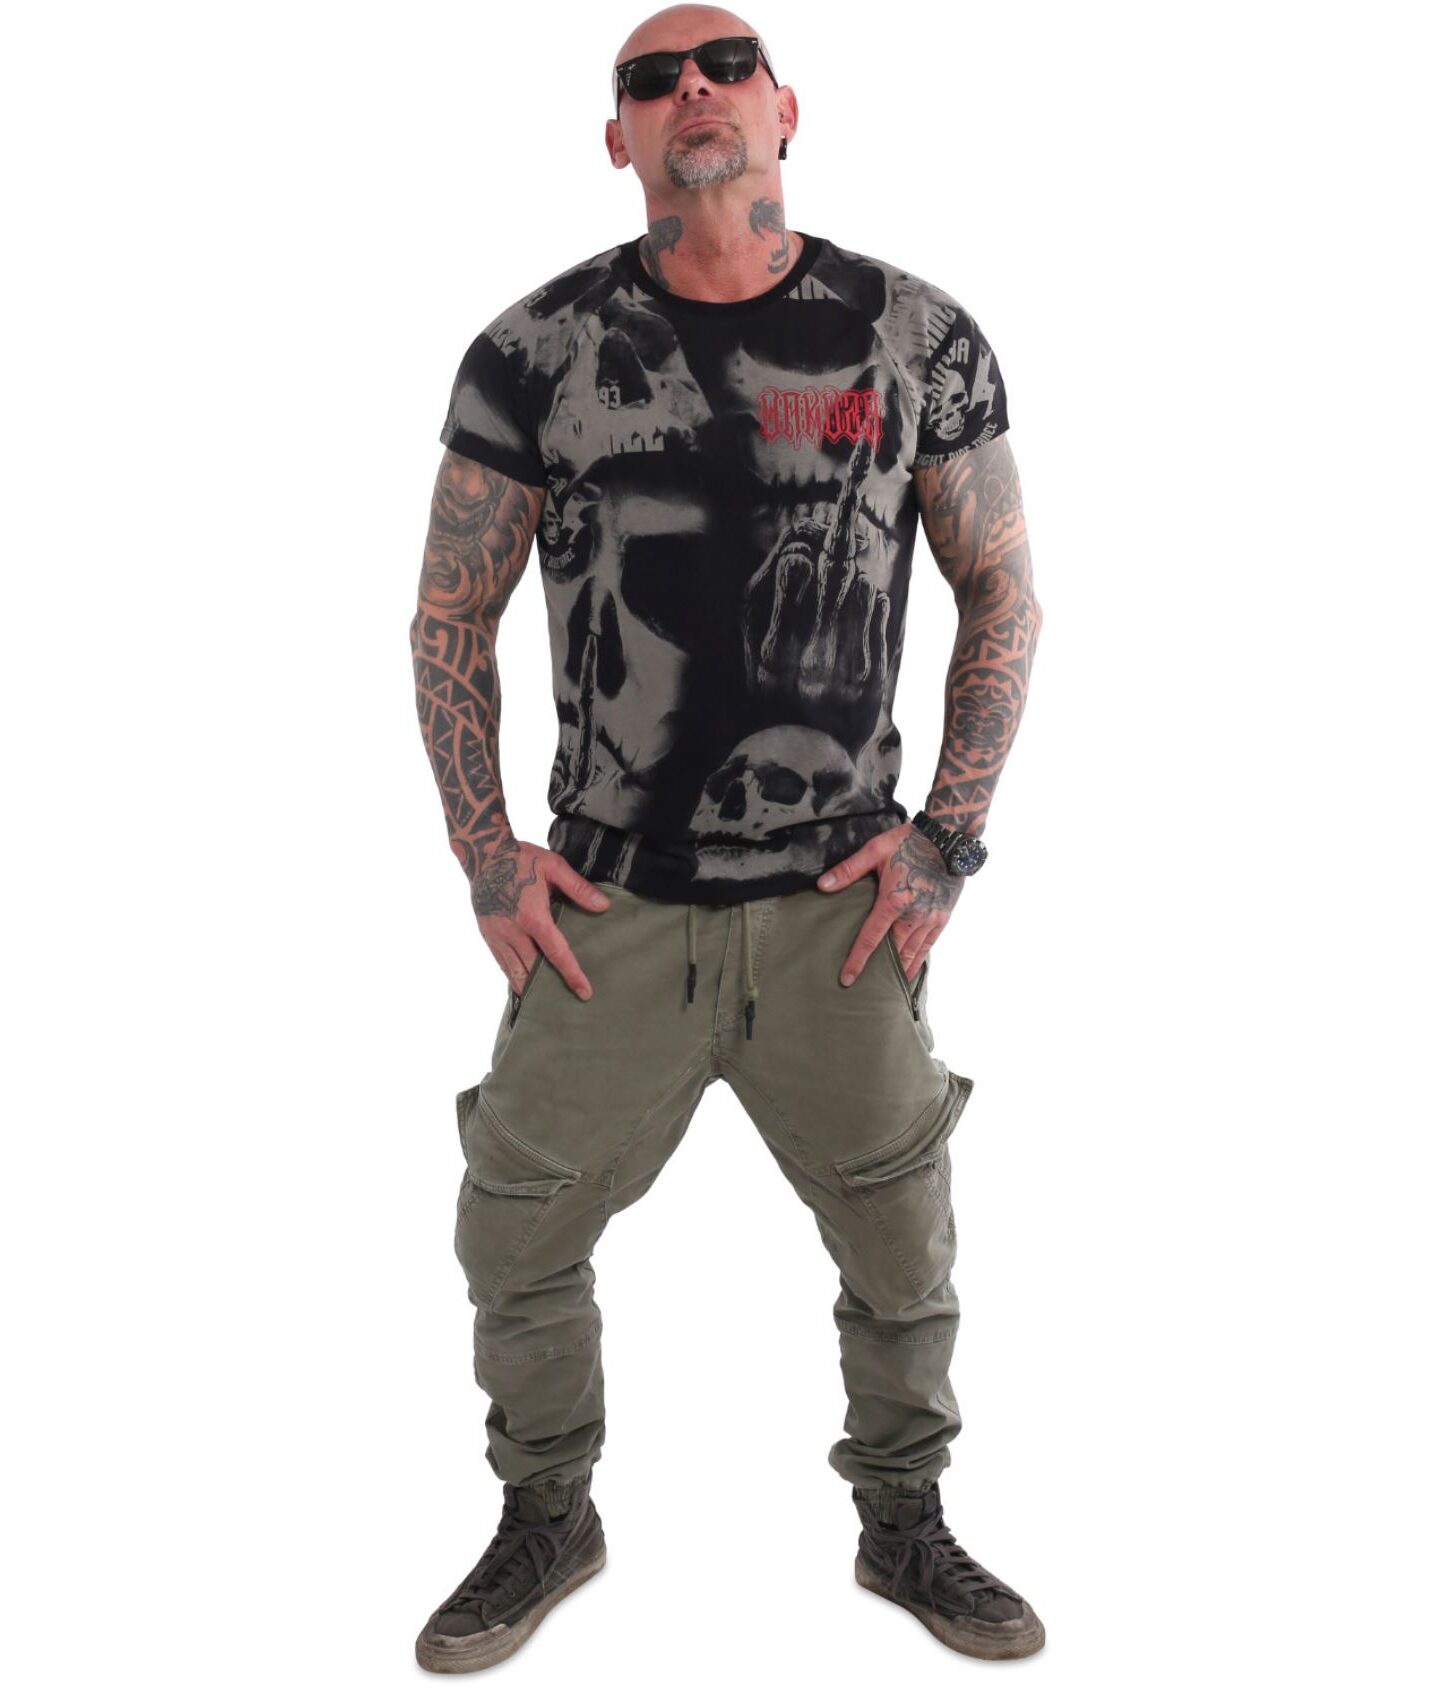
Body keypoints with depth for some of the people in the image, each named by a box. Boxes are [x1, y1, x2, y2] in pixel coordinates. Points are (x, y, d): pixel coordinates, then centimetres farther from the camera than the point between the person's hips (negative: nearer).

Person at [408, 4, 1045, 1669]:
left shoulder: (918, 337, -1)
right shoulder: (538, 347, -3)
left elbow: (1004, 596, 4)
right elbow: (450, 615, 4)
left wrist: (949, 836, -4)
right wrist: (484, 851, -4)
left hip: (841, 908, 1)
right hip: (607, 907, 0)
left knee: (902, 1247, 12)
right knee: (517, 1236, 9)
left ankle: (905, 1528, 39)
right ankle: (548, 1524, 37)